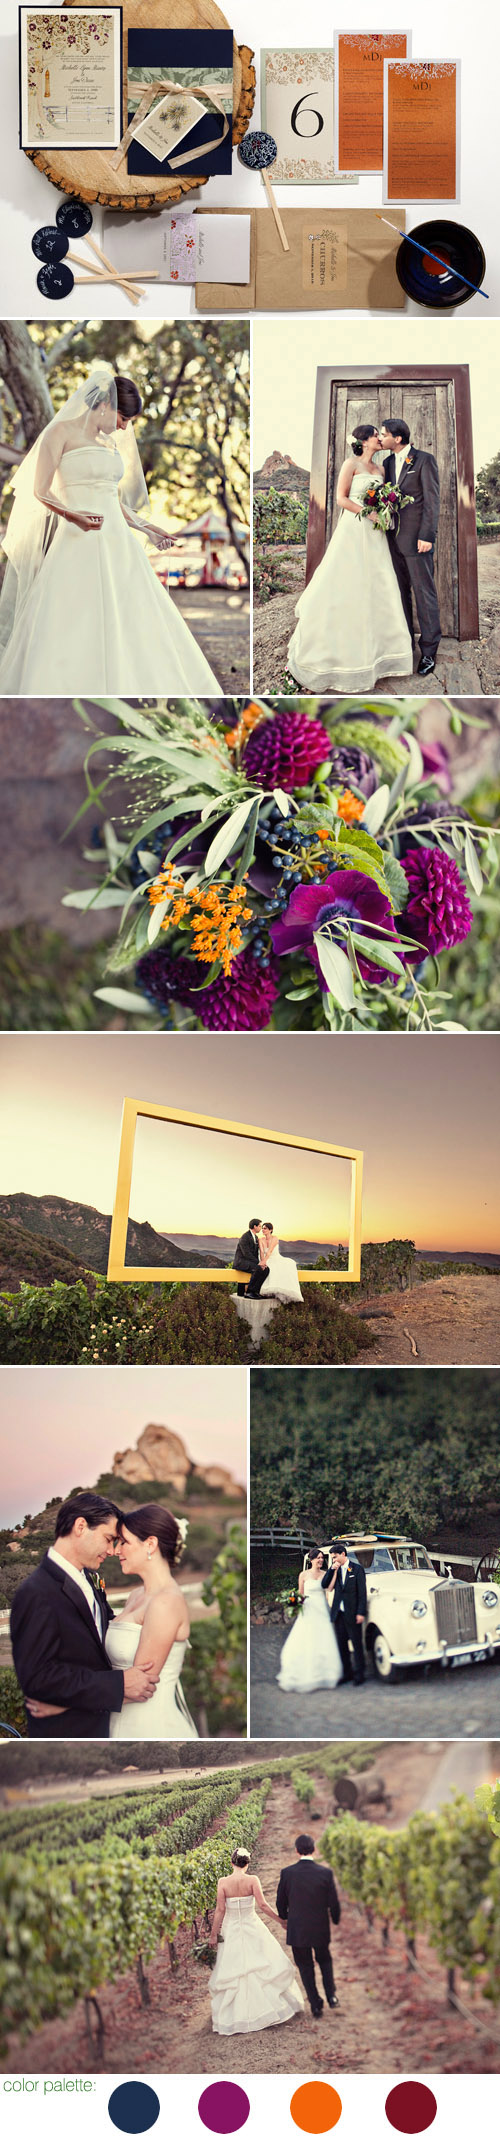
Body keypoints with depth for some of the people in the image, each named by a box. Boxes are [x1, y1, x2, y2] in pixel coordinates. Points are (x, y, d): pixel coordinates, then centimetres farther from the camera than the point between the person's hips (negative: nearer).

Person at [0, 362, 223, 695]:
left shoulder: (112, 443, 18)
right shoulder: (63, 432, -2)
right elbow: (40, 491, -8)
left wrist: (146, 528, 24)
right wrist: (72, 515, -24)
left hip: (117, 540, 7)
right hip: (79, 543, -7)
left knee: (133, 622, 1)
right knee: (74, 629, -10)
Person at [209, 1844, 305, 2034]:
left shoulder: (223, 1882, -9)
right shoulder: (252, 1880, -11)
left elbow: (220, 1910, -8)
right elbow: (262, 1905, -13)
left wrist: (213, 1935, 0)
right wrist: (281, 1920, -2)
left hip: (232, 1931, 0)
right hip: (253, 1929, 0)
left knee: (232, 1972, 9)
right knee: (264, 1967, 12)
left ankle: (232, 2017, 13)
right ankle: (279, 2006, 19)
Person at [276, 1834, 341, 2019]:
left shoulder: (287, 1873, -13)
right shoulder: (325, 1873, -14)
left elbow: (281, 1902, -1)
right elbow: (334, 1903, -6)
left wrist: (284, 1917, 20)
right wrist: (335, 1920, 15)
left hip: (297, 1929, -1)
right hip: (320, 1928, 1)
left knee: (305, 1966, 16)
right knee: (324, 1960, 26)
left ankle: (316, 2004, 18)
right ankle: (331, 1995, 17)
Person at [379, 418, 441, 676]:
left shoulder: (424, 460, -5)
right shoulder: (388, 463, 13)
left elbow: (432, 500, -9)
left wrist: (427, 536, -15)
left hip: (416, 537, -6)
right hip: (394, 538, 6)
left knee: (424, 592, -4)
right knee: (400, 592, 10)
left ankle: (429, 651, 0)